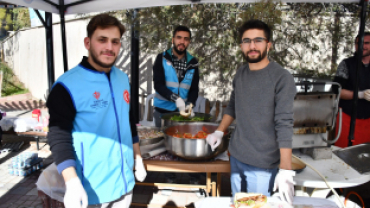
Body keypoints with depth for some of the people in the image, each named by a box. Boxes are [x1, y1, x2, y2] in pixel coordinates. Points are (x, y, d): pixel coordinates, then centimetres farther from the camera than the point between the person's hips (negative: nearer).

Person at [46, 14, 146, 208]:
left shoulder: (123, 79, 4)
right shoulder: (67, 85, -15)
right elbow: (59, 138, -17)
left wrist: (138, 159, 13)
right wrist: (72, 183, -26)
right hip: (90, 191, -5)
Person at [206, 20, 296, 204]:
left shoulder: (281, 78, -14)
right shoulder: (240, 74, 5)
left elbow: (284, 125, -19)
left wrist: (285, 170, -22)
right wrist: (219, 132, 13)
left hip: (262, 164, -5)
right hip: (236, 157, 6)